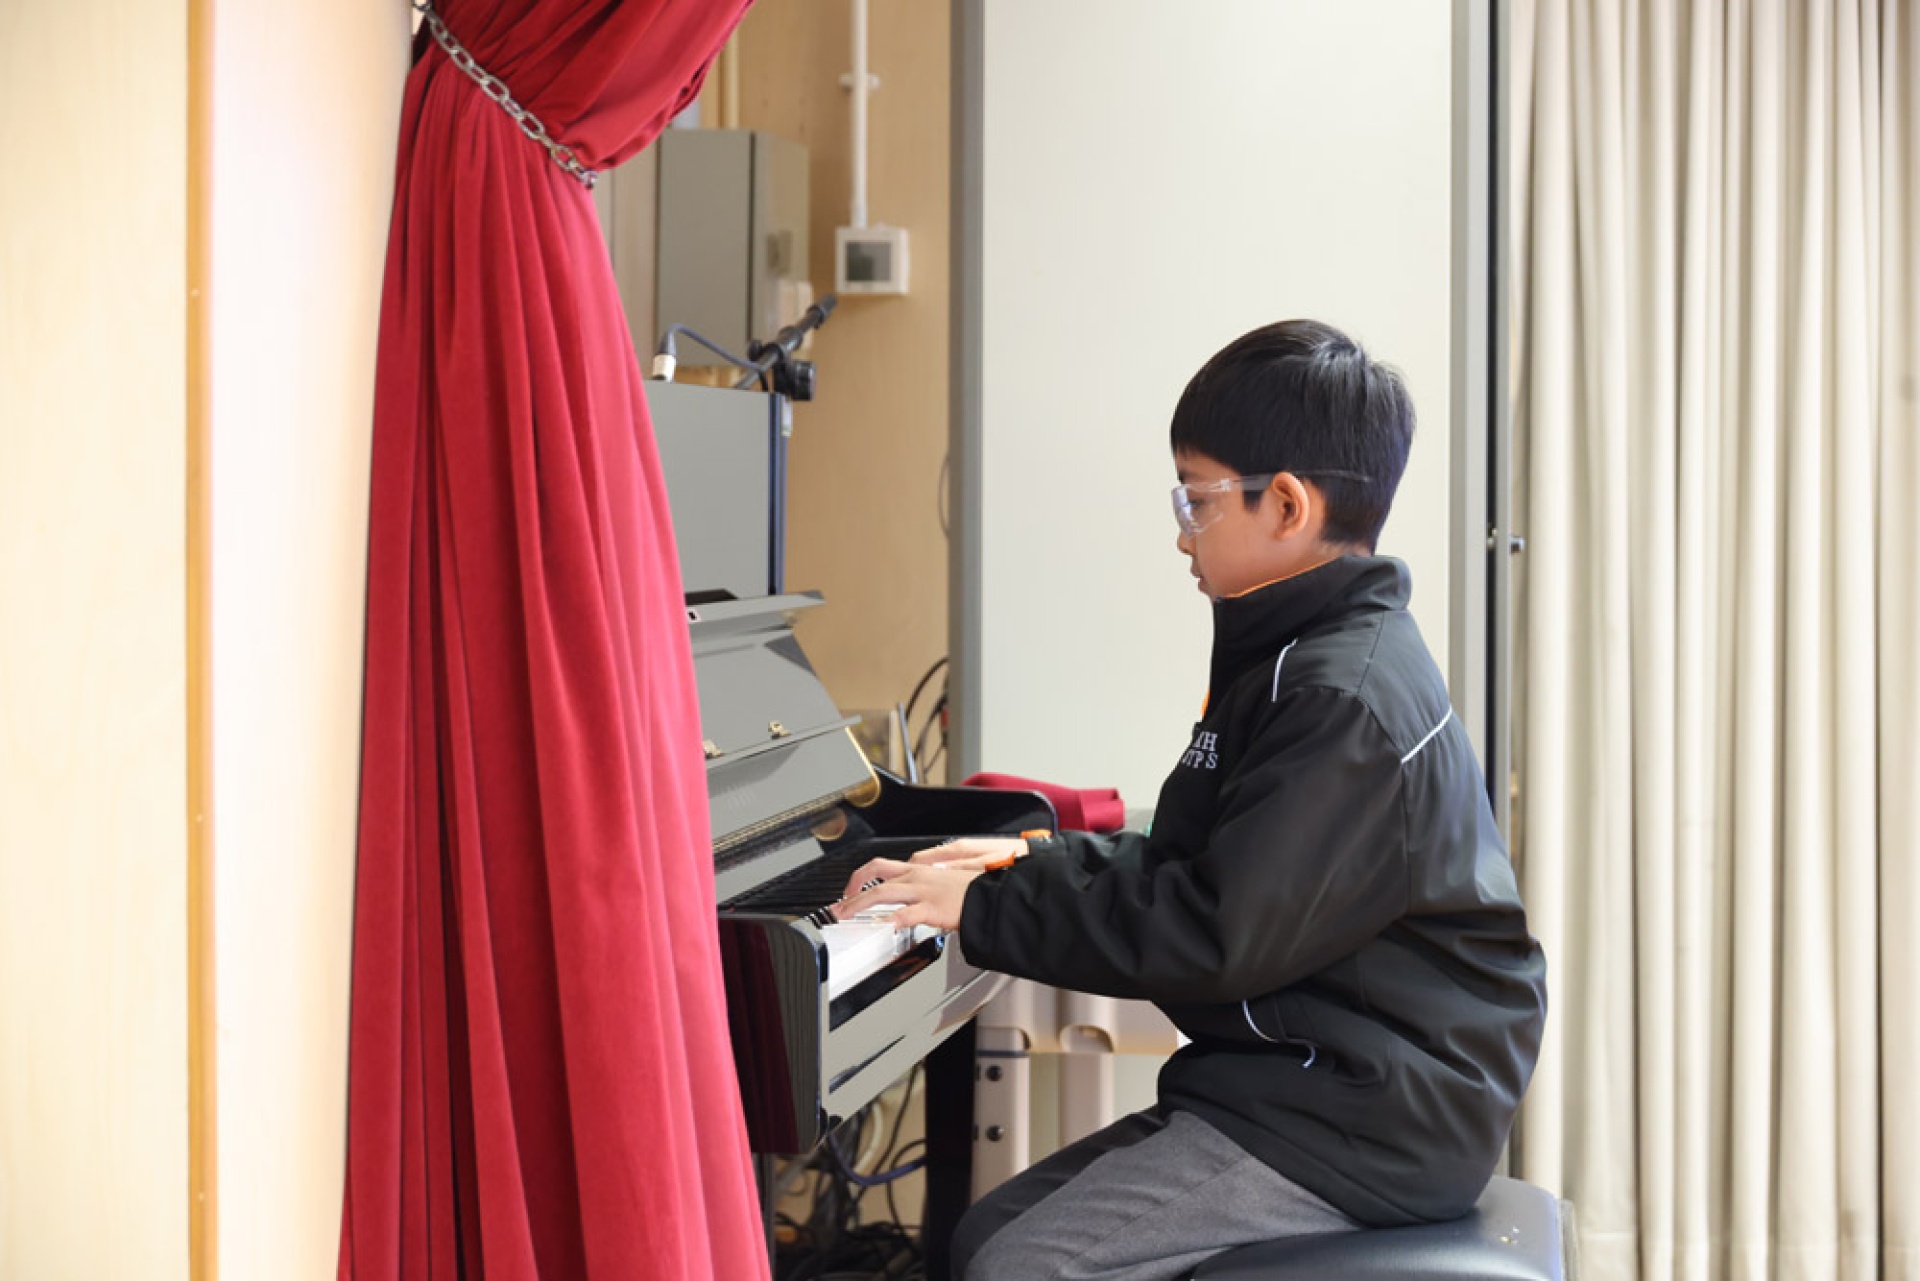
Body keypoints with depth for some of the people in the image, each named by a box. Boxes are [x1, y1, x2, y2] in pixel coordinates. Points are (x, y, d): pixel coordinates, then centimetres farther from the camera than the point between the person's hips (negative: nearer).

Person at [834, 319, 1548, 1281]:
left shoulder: (1347, 697, -20)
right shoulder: (1305, 659, 15)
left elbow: (1215, 932, -25)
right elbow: (1188, 862, 22)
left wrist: (984, 907, -18)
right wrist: (1038, 863, 15)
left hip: (1361, 1123, -11)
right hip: (1303, 1081, 11)